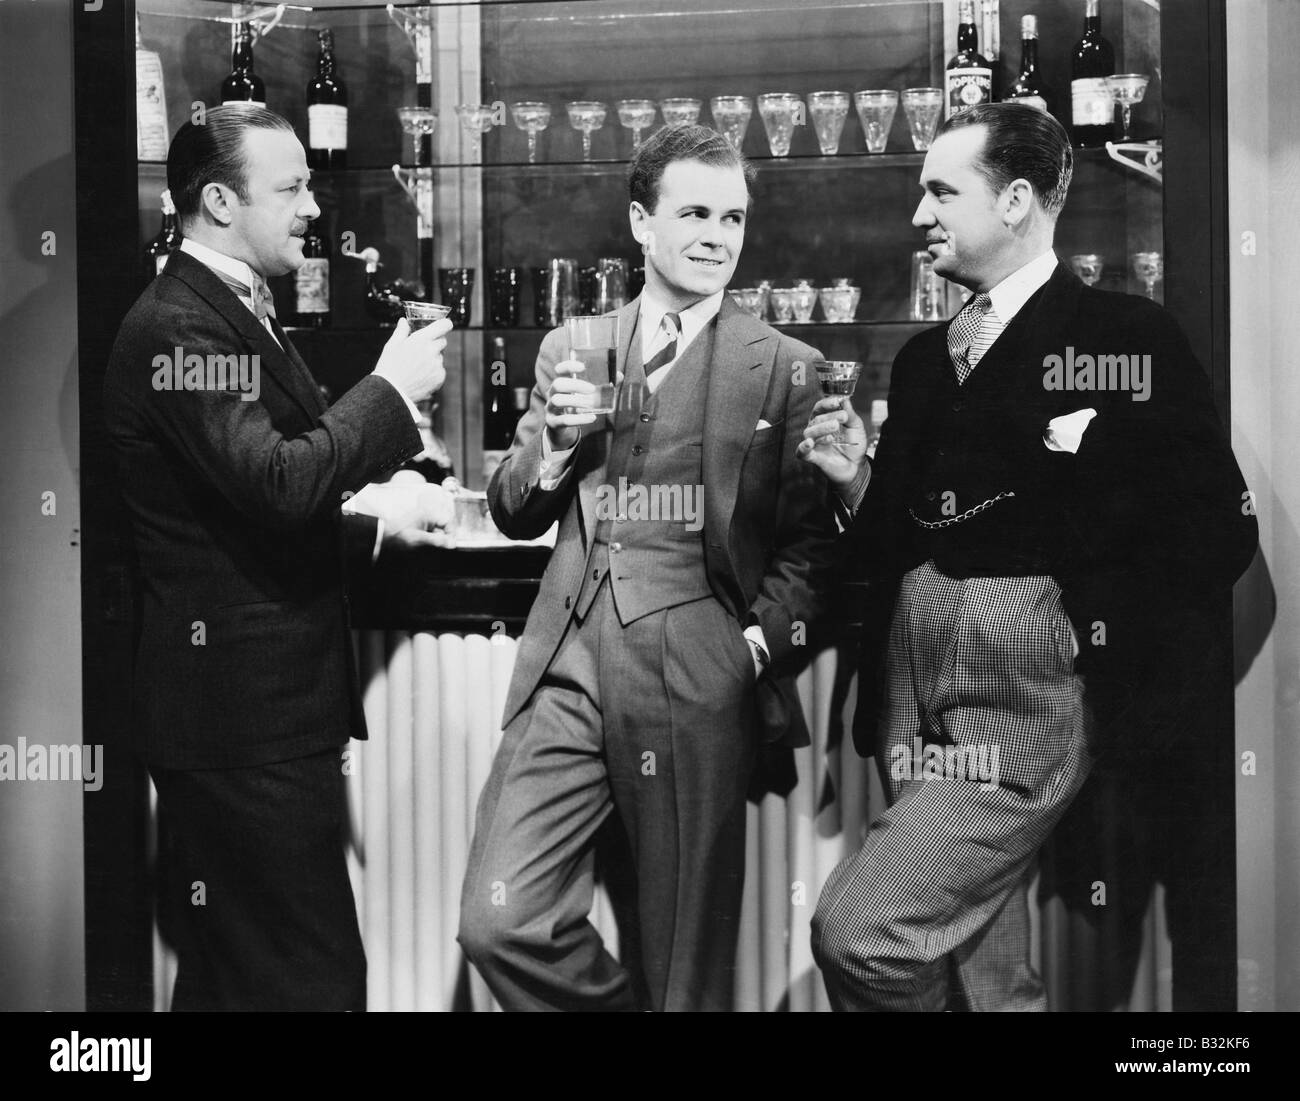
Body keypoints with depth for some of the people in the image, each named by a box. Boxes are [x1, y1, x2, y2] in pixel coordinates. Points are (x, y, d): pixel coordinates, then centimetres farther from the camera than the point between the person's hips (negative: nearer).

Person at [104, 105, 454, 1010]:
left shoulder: (234, 313, 18)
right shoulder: (179, 328, -15)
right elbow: (277, 484, -26)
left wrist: (378, 528, 17)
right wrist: (392, 390, -14)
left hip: (265, 712, 11)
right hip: (243, 718, -11)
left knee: (235, 975, 17)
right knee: (308, 979, -7)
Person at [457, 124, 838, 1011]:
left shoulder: (785, 367, 3)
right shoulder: (571, 348, 14)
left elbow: (809, 539, 2)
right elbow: (514, 515, 17)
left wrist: (763, 638, -13)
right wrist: (553, 445, -2)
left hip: (696, 680, -3)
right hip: (569, 668, 3)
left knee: (686, 962, 4)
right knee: (500, 925, -4)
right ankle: (629, 1003, 20)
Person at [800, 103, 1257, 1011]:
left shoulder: (1127, 336, -2)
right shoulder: (925, 359, 17)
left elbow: (1218, 529, -7)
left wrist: (1100, 631, -13)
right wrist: (856, 482, 0)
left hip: (1029, 692, -6)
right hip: (915, 687, 7)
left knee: (857, 932, -17)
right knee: (989, 982, 11)